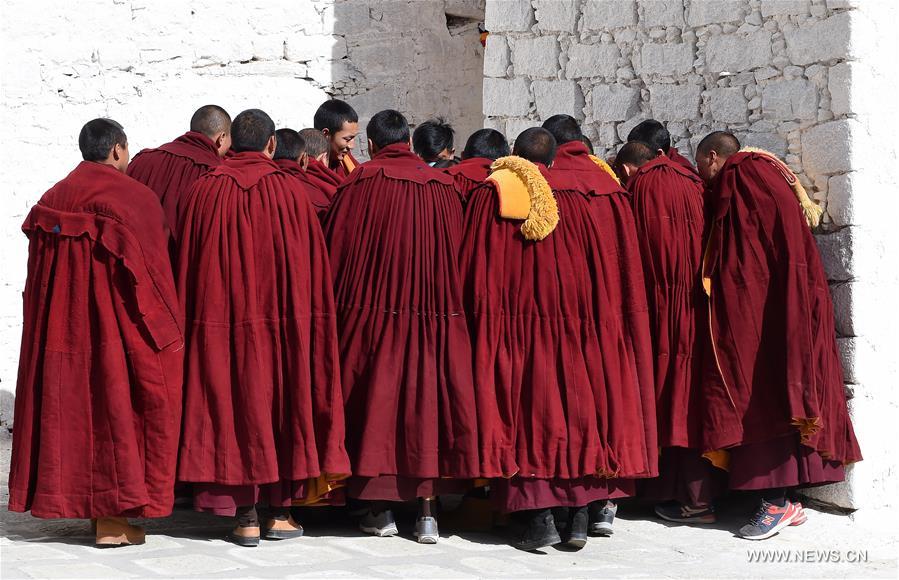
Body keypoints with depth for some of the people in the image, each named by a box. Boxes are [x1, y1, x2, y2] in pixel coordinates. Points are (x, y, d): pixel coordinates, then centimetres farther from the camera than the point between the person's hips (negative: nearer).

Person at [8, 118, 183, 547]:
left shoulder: (52, 200, 7)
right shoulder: (135, 198, -11)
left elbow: (37, 277, 10)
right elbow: (151, 270, -12)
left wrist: (50, 325, 17)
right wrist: (165, 331, -3)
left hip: (60, 327, 6)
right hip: (116, 325, -6)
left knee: (69, 405, 13)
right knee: (112, 404, 1)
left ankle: (65, 495, 20)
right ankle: (112, 518, 2)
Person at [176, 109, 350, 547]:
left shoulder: (203, 192, -2)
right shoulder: (289, 191, -5)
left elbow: (187, 264, 4)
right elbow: (312, 263, -1)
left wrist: (195, 321, 13)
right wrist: (300, 321, 10)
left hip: (219, 325, 1)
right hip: (281, 323, -1)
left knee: (233, 403, 6)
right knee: (281, 400, 10)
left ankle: (245, 518, 6)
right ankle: (280, 513, 14)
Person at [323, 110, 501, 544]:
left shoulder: (362, 182, -5)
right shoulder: (441, 185, 5)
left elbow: (337, 246, -2)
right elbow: (456, 252, 10)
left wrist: (335, 304, 8)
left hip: (373, 310, -2)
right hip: (434, 312, 3)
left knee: (377, 399, 6)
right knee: (426, 397, 6)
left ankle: (380, 510, 10)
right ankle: (427, 512, 6)